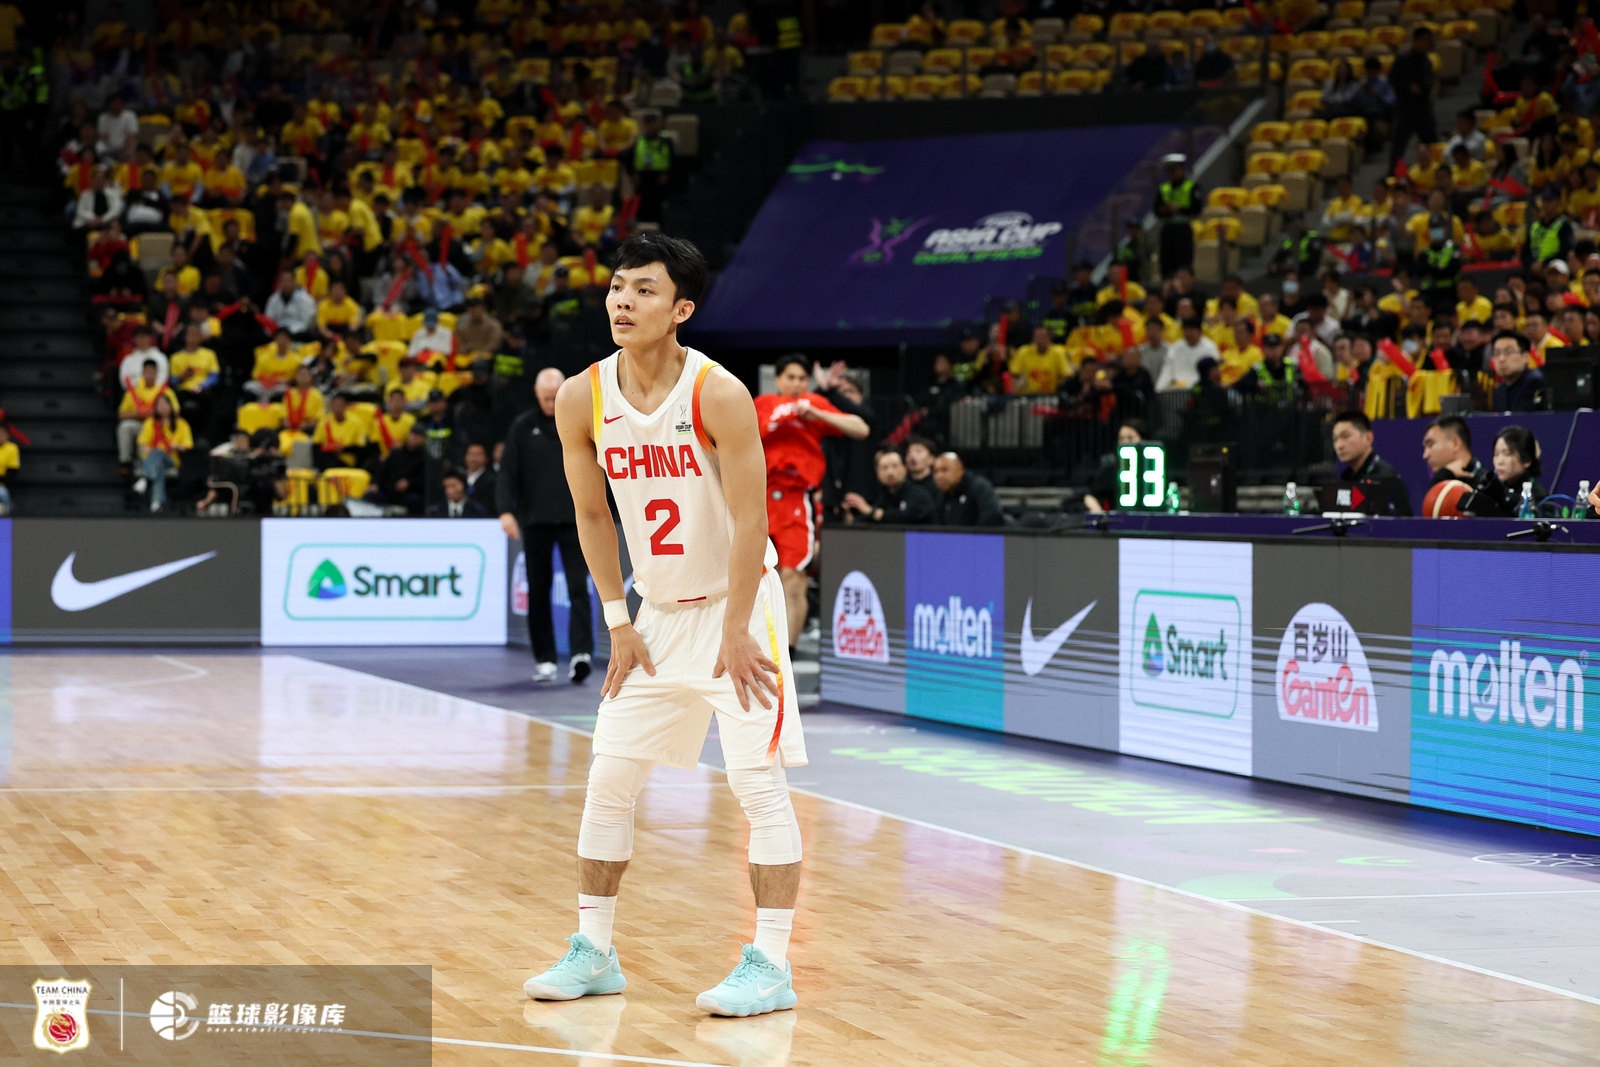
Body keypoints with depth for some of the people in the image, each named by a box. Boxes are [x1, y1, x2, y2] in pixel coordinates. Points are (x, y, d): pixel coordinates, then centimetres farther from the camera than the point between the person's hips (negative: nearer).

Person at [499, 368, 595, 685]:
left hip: (573, 519, -1)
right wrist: (506, 510, -11)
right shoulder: (522, 427, 6)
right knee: (539, 592, 5)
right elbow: (507, 473, 3)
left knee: (578, 588, -10)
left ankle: (581, 653, -17)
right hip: (535, 521, 1)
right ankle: (544, 659, 13)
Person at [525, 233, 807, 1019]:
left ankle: (771, 966, -5)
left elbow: (750, 521, -18)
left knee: (758, 781, -9)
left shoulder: (719, 397, -21)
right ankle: (593, 954, 16)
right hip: (658, 609, 5)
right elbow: (592, 514, 4)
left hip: (738, 603, -5)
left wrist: (736, 633, -18)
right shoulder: (582, 400, -8)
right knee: (609, 780, 5)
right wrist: (619, 622, 3)